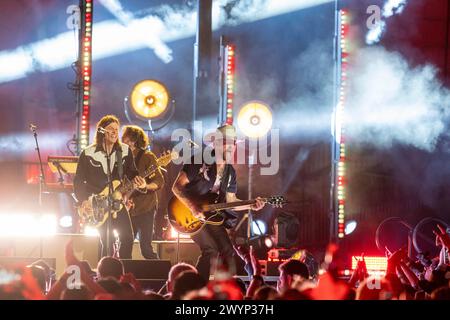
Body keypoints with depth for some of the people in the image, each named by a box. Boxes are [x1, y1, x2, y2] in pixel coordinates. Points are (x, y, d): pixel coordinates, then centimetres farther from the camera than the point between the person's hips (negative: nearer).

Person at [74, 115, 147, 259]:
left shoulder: (124, 151, 6)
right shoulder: (88, 154, -4)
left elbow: (131, 172, 9)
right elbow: (78, 180, 0)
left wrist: (138, 180, -14)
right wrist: (83, 200, -12)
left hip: (117, 202, 3)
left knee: (127, 238, -9)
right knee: (108, 241, -11)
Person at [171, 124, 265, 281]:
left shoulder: (230, 172, 7)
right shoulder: (199, 162, -15)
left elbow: (230, 201, 11)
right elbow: (177, 187, -17)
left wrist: (251, 206, -6)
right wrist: (193, 207, -27)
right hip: (189, 213, -7)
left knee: (228, 251, 1)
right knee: (211, 250, -22)